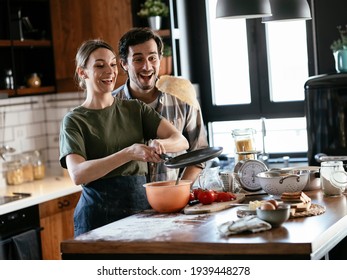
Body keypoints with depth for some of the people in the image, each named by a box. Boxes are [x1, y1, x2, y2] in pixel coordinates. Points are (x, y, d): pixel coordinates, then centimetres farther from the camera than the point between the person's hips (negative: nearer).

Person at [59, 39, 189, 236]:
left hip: (141, 209, 3)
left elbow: (181, 141, 0)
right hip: (99, 217, -3)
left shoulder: (135, 109, 10)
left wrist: (161, 144, -24)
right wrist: (129, 153, -27)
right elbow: (78, 174, -18)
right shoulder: (75, 121, -2)